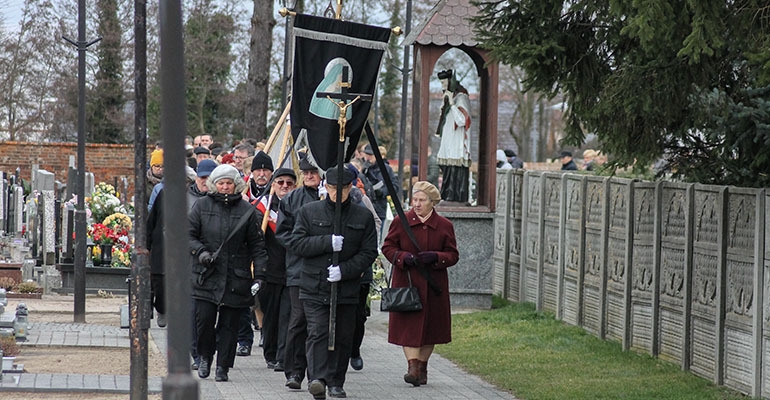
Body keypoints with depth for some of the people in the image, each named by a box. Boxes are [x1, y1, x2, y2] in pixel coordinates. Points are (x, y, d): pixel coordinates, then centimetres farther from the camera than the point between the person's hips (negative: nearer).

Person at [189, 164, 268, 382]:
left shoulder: (247, 210, 5)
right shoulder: (202, 205, 5)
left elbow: (256, 244, 6)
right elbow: (189, 235, 7)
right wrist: (200, 251, -12)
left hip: (235, 278, 0)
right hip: (206, 275, 0)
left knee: (229, 324, 2)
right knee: (204, 319, -5)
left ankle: (223, 366, 11)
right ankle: (205, 357, 19)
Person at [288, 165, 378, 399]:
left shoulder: (363, 216, 6)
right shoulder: (309, 212, 6)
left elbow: (369, 252, 3)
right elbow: (297, 243, -1)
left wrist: (344, 270, -11)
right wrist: (327, 242, -15)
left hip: (347, 289, 1)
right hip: (314, 288, -1)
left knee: (343, 337, 6)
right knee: (317, 333, -14)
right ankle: (317, 379, -24)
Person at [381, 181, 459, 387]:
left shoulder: (444, 226, 3)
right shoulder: (401, 222, 1)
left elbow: (453, 255, 6)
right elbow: (388, 247, 5)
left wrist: (436, 257, -15)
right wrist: (403, 257, -14)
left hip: (433, 285, 1)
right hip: (406, 282, -1)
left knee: (430, 326, 7)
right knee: (409, 325, -11)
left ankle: (422, 367, 21)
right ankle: (413, 366, -16)